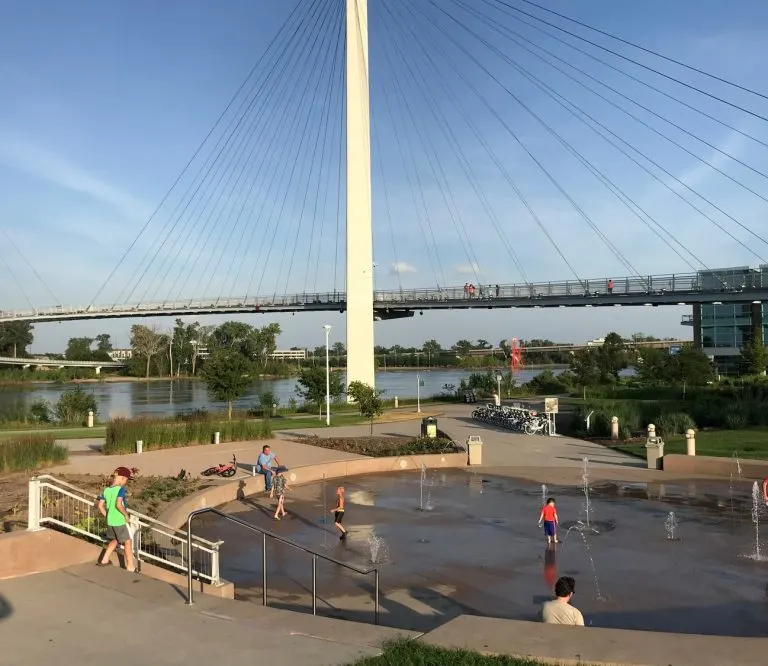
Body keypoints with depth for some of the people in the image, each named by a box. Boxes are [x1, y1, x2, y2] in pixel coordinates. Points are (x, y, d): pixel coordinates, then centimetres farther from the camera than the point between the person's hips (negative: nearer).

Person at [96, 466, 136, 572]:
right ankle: (131, 566, 11)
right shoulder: (121, 489, -17)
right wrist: (126, 515, -14)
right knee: (128, 542, 6)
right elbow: (118, 505, -27)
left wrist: (107, 516, 14)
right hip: (119, 521, -7)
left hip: (109, 521, 7)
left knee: (114, 540, 28)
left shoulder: (106, 490, 4)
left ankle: (104, 560, 31)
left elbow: (100, 506, 5)